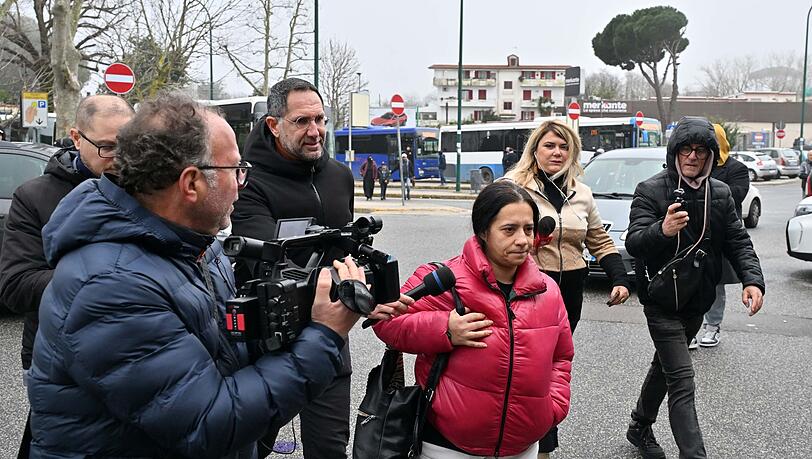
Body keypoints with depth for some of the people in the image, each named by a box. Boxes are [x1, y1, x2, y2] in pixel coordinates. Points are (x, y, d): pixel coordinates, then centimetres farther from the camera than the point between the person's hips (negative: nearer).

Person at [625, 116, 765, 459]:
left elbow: (738, 241, 6)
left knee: (666, 365, 22)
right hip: (662, 301, -7)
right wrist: (662, 230, -44)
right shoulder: (651, 191, -13)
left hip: (697, 300, 7)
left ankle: (640, 427, 41)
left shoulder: (721, 193, 5)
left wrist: (752, 279, -11)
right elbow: (633, 243, -23)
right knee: (682, 381, -11)